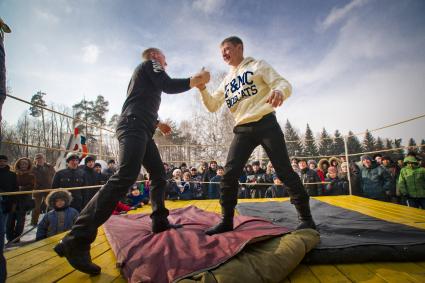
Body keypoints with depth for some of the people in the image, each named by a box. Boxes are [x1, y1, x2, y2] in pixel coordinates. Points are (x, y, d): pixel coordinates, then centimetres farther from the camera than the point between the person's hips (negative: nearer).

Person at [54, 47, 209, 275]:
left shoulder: (146, 75, 35)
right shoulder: (149, 63, 10)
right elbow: (169, 86, -6)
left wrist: (157, 124, 31)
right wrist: (196, 80, 5)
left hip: (140, 130, 11)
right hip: (133, 127, -11)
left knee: (159, 175, 9)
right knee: (125, 178, -24)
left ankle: (159, 222, 13)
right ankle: (77, 240, -24)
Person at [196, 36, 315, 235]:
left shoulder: (257, 65, 8)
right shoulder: (226, 81, 22)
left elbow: (284, 84, -3)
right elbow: (212, 106, 19)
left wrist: (279, 91, -28)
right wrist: (202, 89, 1)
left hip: (265, 124, -4)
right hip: (242, 130, 4)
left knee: (284, 171, -3)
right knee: (229, 174, -7)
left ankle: (306, 218, 12)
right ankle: (226, 221, 6)